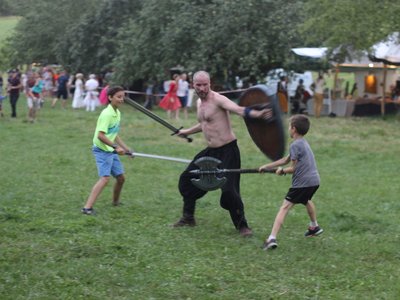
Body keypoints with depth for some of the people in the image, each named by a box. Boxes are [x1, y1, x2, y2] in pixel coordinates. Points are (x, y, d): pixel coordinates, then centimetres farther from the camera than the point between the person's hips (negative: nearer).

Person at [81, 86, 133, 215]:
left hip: (111, 150, 9)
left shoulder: (117, 113, 9)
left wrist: (125, 147, 19)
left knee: (120, 177, 16)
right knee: (105, 178, -21)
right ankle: (87, 207, -26)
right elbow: (101, 135, -27)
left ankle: (115, 202, 40)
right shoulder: (107, 114, -20)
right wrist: (116, 146, -30)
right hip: (102, 150, -9)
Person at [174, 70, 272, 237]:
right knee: (187, 178, 14)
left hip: (227, 150, -9)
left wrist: (257, 114, -55)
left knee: (229, 190, -16)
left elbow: (238, 109, -35)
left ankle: (242, 226, 1)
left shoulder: (218, 100, -17)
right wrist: (187, 131, 47)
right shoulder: (199, 103, 11)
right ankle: (188, 217, 29)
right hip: (210, 151, 9)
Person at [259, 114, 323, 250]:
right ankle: (314, 226, 56)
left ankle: (272, 238, -21)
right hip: (314, 180, 9)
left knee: (285, 207, -11)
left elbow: (293, 168, -8)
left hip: (302, 182, -9)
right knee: (307, 200, 38)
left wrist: (282, 171, 11)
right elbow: (285, 160, 25)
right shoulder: (303, 142, 19)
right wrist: (266, 166, 27)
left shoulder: (295, 145, -9)